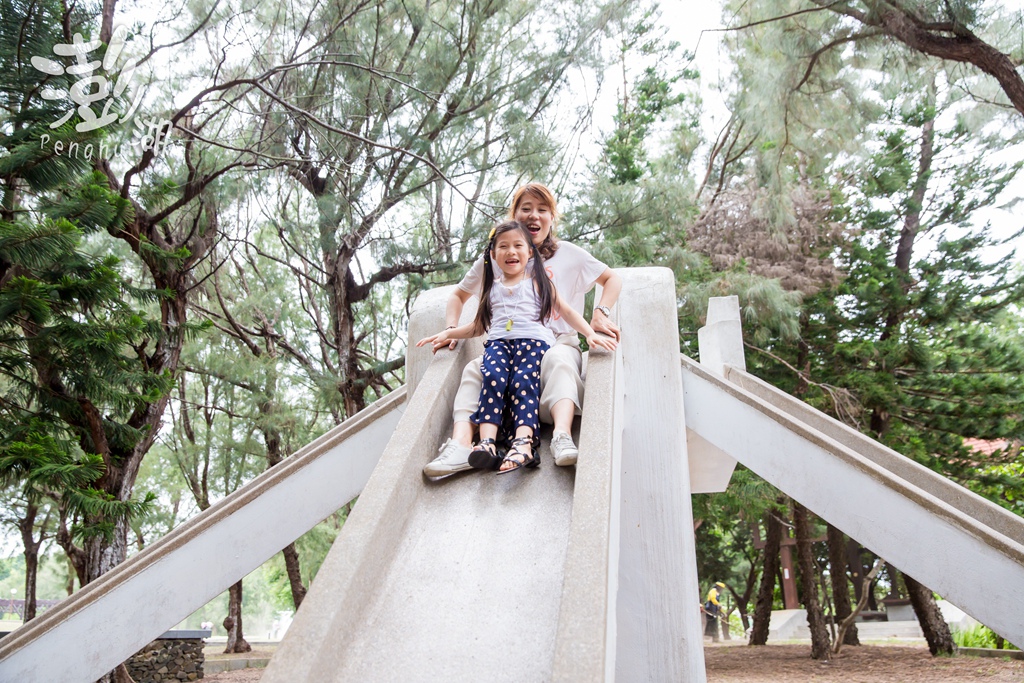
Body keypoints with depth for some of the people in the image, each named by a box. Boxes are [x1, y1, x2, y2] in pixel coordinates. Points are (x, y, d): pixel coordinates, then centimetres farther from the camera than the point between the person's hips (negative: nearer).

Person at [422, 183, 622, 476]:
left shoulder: (568, 254, 10)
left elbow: (613, 279, 17)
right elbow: (458, 295, 22)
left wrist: (601, 313, -2)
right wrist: (451, 329, 2)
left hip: (558, 343, -1)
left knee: (557, 359, -38)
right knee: (474, 368, -31)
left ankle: (562, 437, -58)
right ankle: (461, 444, -49)